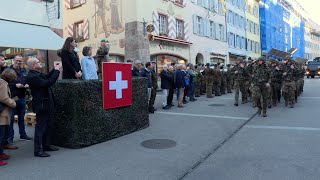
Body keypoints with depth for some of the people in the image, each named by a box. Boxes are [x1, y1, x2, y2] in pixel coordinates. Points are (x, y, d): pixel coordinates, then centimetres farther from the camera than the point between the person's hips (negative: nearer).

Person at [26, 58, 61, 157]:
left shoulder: (37, 74, 10)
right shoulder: (32, 76, -21)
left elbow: (47, 78, 22)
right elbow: (48, 83, -29)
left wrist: (54, 70, 8)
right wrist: (57, 71, -21)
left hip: (45, 104, 10)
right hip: (41, 105, -10)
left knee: (45, 126, 18)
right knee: (40, 127, -3)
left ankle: (46, 145, 31)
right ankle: (38, 150, 6)